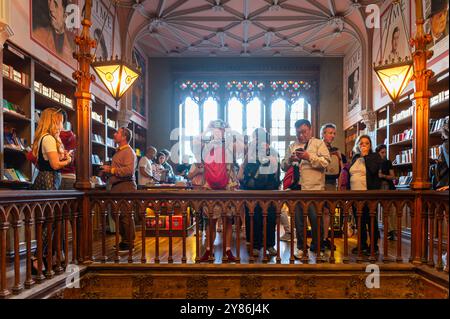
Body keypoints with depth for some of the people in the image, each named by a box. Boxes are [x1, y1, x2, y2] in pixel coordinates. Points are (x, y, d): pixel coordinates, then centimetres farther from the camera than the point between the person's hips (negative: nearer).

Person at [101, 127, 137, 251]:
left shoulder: (129, 152, -9)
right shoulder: (119, 152, 23)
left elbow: (129, 170, -23)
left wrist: (111, 170, -15)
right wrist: (107, 171, 17)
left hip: (125, 186, -10)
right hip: (116, 187, 10)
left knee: (126, 216, -6)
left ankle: (129, 243, 3)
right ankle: (123, 240, 21)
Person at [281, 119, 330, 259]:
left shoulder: (319, 143, 5)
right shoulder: (292, 146, 17)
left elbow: (325, 162, -8)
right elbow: (283, 166, 13)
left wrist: (309, 157, -18)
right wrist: (289, 160, -7)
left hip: (314, 189, -4)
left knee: (316, 220, 0)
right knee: (298, 220, 11)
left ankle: (317, 247, 17)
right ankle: (300, 247, 24)